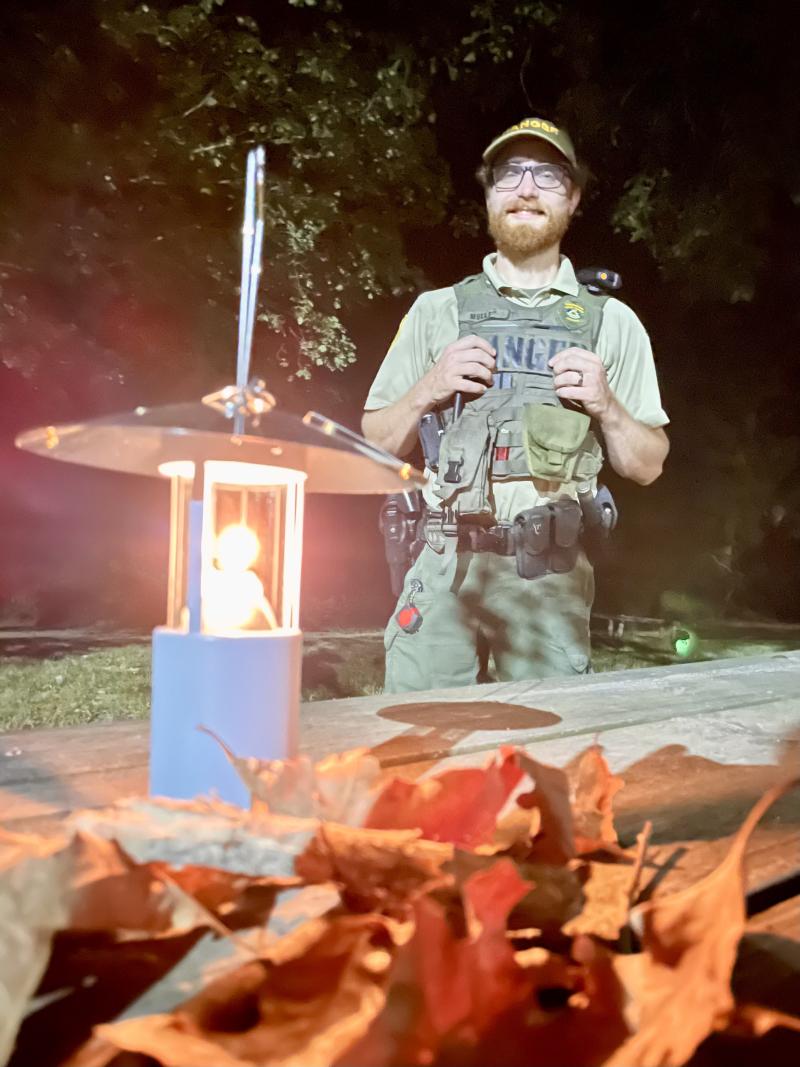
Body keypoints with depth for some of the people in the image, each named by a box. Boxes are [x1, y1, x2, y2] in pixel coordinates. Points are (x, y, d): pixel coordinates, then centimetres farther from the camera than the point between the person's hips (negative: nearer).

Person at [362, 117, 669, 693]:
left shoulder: (612, 322, 11)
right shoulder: (437, 310, 10)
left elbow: (647, 466, 12)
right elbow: (375, 446, 11)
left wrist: (606, 405, -6)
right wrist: (428, 390, -6)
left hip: (552, 577, 1)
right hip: (443, 565, 0)